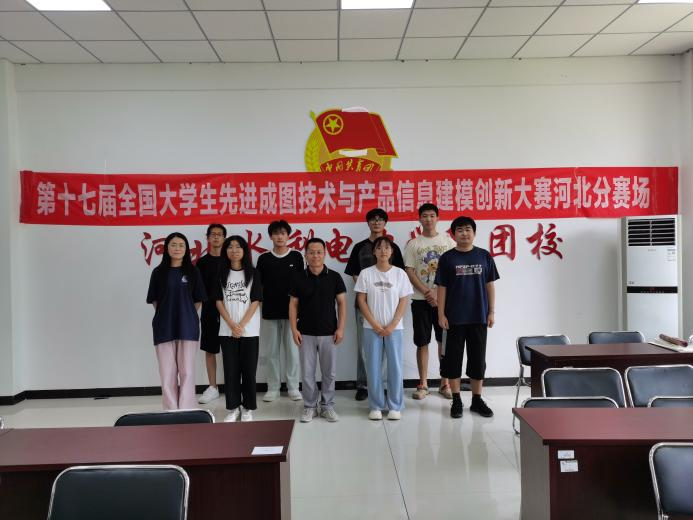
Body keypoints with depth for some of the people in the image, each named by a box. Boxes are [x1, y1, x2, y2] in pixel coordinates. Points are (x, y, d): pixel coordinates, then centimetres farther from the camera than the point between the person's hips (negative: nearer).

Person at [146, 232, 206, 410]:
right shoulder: (158, 272, 4)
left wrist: (187, 316, 3)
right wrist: (166, 316, 5)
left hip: (187, 327, 0)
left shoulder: (192, 272, 3)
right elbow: (154, 300, 9)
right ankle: (171, 411, 11)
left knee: (187, 371, 1)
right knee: (167, 373, 2)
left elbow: (198, 300, 7)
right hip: (164, 328, 1)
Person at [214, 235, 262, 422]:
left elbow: (255, 302, -4)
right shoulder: (221, 274, 6)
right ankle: (233, 408, 14)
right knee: (230, 370, 4)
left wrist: (241, 326, -11)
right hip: (227, 331, 2)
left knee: (249, 370, 2)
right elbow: (219, 302, 2)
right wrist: (232, 325, -9)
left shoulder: (253, 273, 0)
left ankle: (247, 408, 13)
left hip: (249, 330, -2)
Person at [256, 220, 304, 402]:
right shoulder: (264, 258, 4)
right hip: (269, 312, 1)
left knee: (292, 350, 3)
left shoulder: (296, 256, 2)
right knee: (272, 351, 7)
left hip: (291, 311, -1)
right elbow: (258, 285, 8)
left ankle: (293, 387, 12)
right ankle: (273, 388, 16)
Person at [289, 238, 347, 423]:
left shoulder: (334, 277, -2)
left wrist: (340, 328, -6)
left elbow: (342, 303, 1)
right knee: (307, 372, 6)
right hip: (306, 333, 0)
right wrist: (294, 329, -4)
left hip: (329, 333, 0)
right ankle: (309, 406, 20)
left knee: (329, 372, 7)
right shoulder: (298, 278, 0)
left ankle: (327, 406, 22)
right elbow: (293, 304, 4)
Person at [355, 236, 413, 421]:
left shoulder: (400, 273, 1)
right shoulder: (366, 273, -1)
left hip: (394, 328, 0)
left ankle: (395, 406, 16)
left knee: (395, 367, 3)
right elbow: (361, 301, -2)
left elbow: (403, 302, 0)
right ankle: (376, 406, 16)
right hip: (371, 328, 0)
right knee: (373, 367, 4)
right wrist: (375, 325, -9)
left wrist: (392, 326, -8)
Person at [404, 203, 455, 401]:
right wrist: (428, 293, -11)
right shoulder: (413, 244, 4)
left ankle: (445, 383, 15)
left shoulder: (448, 241, 5)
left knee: (445, 341, 4)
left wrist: (440, 295, -8)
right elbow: (409, 272, -1)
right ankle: (423, 384, 14)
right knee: (422, 342, 4)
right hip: (420, 300, 0)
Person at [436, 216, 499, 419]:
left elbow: (490, 285, 6)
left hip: (478, 317, 2)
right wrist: (441, 315, -6)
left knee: (478, 359, 9)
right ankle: (456, 401, 16)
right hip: (454, 318, -1)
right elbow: (442, 288, -1)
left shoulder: (484, 256, 3)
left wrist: (491, 311, 1)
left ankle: (477, 400, 22)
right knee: (453, 359, 4)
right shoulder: (447, 258, -1)